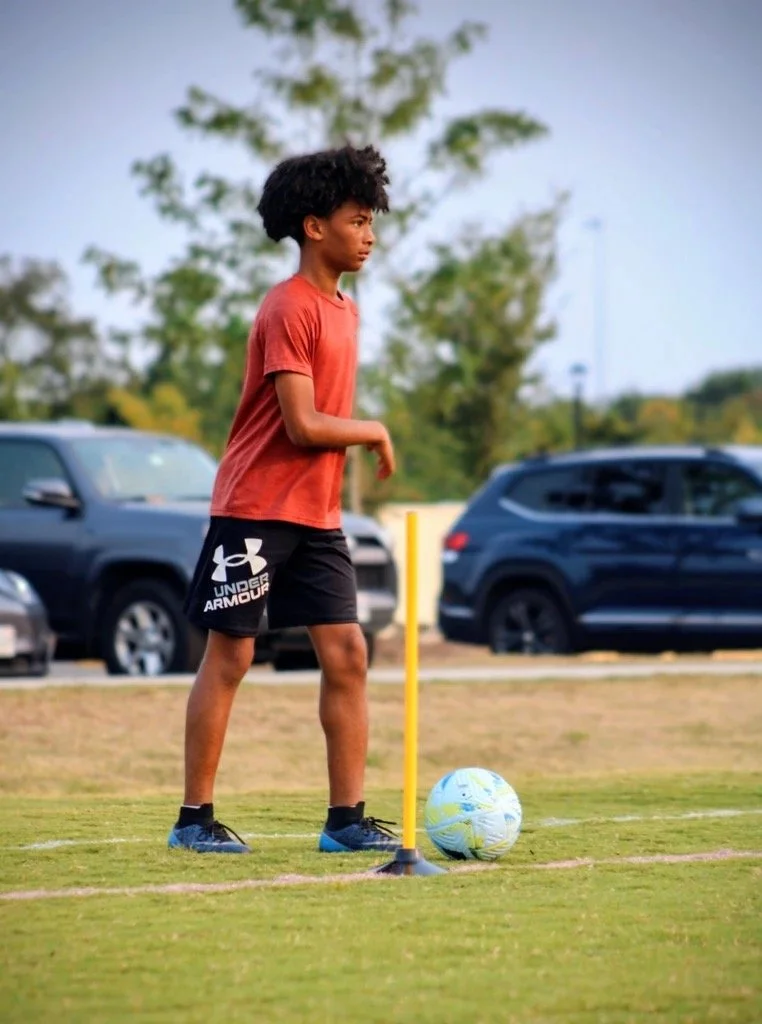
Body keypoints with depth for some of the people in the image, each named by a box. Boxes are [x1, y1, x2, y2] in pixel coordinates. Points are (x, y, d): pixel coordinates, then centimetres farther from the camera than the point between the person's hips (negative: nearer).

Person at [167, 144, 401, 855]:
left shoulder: (345, 310, 14)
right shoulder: (288, 309, -14)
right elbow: (303, 426, -20)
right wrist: (374, 434, -6)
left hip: (317, 517, 8)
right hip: (255, 510, -8)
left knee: (346, 656, 1)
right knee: (228, 658, -1)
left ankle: (346, 818, 4)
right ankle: (194, 818, 6)